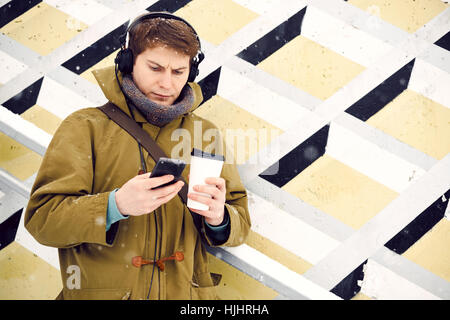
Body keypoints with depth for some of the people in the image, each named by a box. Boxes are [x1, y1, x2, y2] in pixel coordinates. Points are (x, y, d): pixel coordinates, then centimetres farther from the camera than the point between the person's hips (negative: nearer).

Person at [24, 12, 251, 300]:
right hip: (100, 291, -3)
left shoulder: (206, 134, 12)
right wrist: (116, 204, -20)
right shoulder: (86, 126, 3)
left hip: (187, 292, 3)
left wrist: (218, 218, -11)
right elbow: (41, 218, -5)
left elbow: (241, 225, 11)